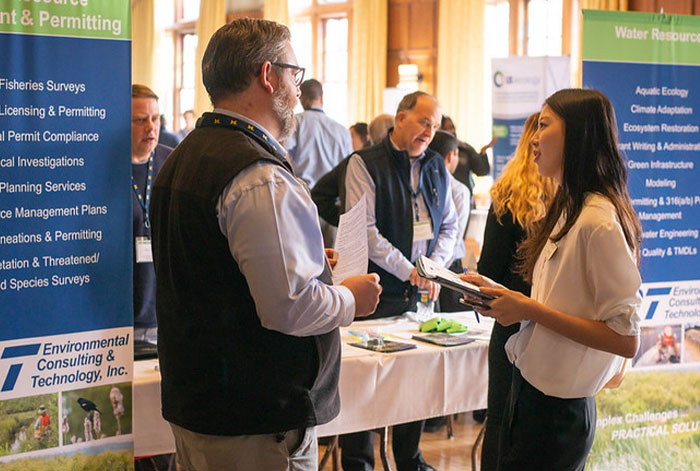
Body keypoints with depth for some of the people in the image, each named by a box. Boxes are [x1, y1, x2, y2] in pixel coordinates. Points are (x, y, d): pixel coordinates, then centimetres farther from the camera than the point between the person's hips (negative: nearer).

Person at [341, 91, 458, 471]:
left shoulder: (436, 166, 11)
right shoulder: (365, 164, -7)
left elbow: (449, 225, 15)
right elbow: (365, 230, -14)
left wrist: (435, 267, -2)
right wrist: (408, 271, -17)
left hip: (421, 292, 5)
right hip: (379, 291, -5)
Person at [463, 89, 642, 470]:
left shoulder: (598, 221, -20)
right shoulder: (568, 209, 10)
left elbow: (626, 339, -22)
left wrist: (531, 309, -21)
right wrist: (502, 294, 5)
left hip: (556, 412, -9)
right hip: (531, 391, 9)